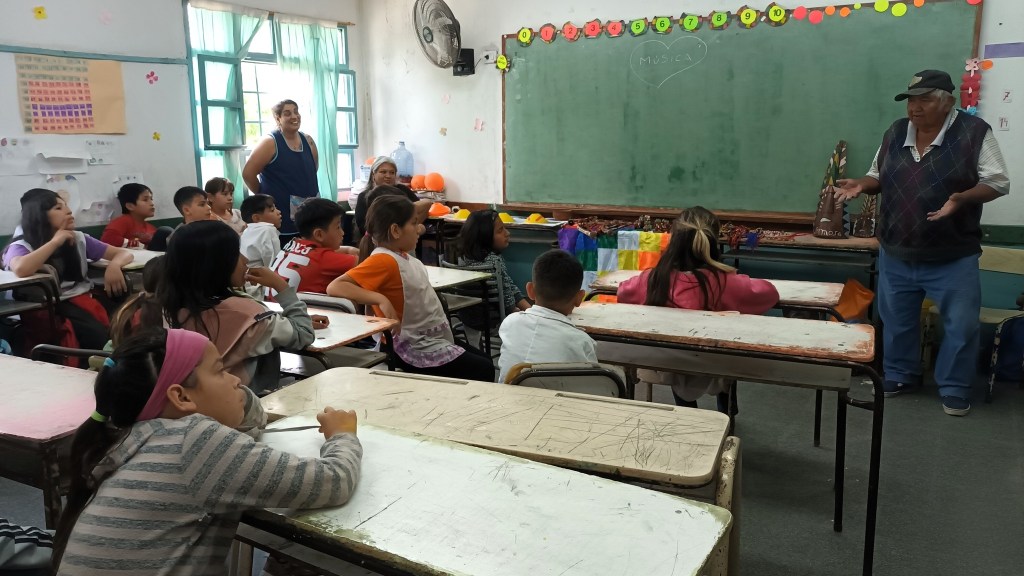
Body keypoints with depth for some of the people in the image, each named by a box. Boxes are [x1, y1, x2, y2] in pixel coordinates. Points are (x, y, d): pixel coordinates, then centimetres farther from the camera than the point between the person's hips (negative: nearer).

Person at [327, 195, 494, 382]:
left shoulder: (403, 256, 4)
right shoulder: (383, 260, -22)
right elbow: (334, 287, -28)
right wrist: (381, 299, -37)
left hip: (436, 340, 10)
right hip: (415, 349, -10)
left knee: (485, 361, 20)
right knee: (484, 371, -8)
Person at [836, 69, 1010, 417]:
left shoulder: (974, 132, -9)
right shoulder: (896, 133, 4)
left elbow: (997, 182, -10)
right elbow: (879, 177, 15)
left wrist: (961, 198, -28)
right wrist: (862, 185, -7)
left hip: (952, 257, -4)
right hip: (896, 253, 4)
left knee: (960, 326, 6)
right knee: (896, 320, 15)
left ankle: (954, 390, 22)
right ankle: (899, 376, 33)